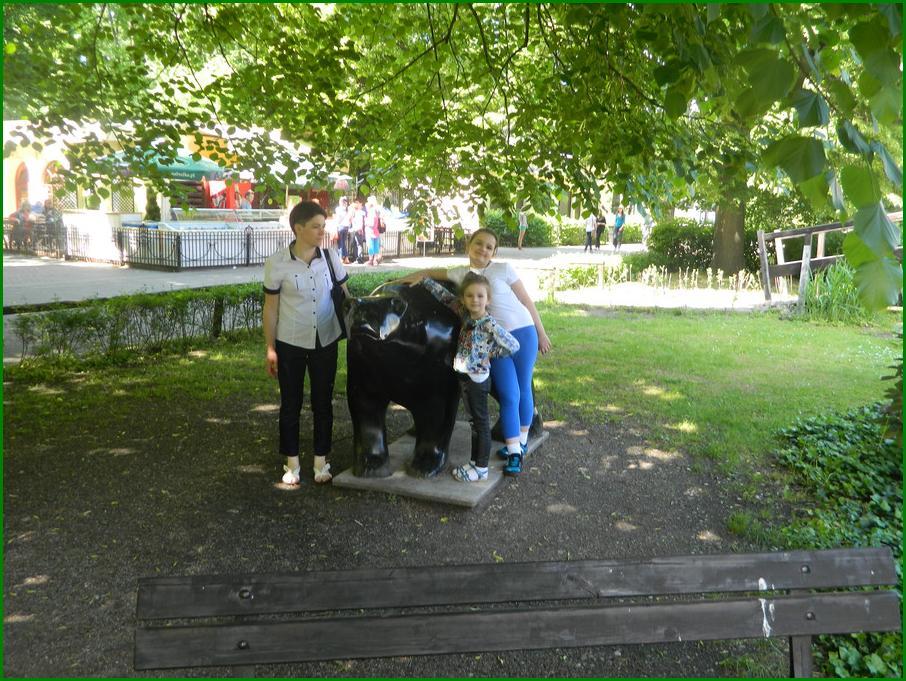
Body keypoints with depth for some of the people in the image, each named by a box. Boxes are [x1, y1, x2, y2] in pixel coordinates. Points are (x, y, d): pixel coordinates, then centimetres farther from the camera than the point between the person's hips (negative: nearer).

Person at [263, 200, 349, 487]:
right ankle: (292, 463, 24)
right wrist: (270, 348, -4)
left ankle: (321, 461, 26)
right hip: (290, 344, -2)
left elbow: (345, 296, 5)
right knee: (291, 404, 10)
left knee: (323, 403, 11)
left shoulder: (330, 256, -5)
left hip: (326, 342, 2)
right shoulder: (277, 263, -12)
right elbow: (270, 308, -4)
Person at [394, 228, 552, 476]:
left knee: (523, 390, 8)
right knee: (509, 396, -4)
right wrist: (415, 276, 2)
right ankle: (514, 451, 4)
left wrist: (541, 333, 5)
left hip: (523, 333, -1)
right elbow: (433, 272, 22)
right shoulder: (460, 274, 8)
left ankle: (522, 438, 27)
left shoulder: (504, 269, 0)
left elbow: (526, 301, 4)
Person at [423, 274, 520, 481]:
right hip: (465, 377, 7)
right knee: (474, 422, 17)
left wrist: (490, 354, -12)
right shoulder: (465, 315, 1)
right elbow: (446, 297, 12)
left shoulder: (489, 324, -18)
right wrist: (425, 280, 9)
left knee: (481, 423, 3)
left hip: (477, 378, -7)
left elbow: (514, 346, -21)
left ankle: (481, 469, 12)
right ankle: (475, 462, 28)